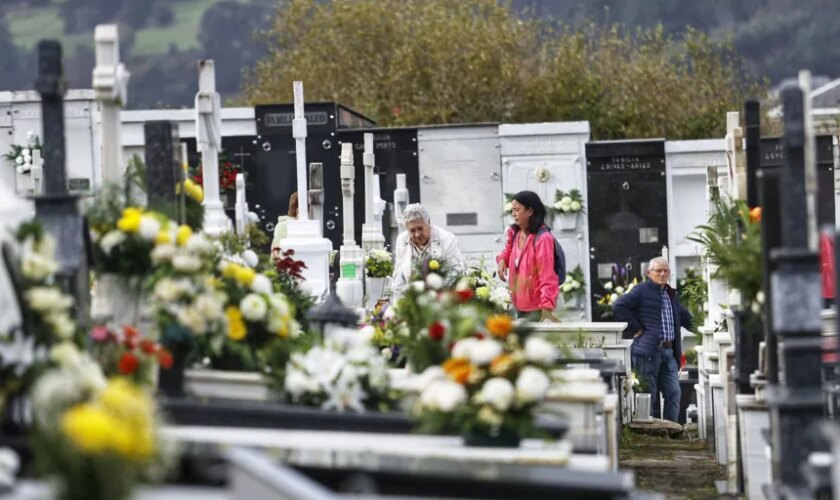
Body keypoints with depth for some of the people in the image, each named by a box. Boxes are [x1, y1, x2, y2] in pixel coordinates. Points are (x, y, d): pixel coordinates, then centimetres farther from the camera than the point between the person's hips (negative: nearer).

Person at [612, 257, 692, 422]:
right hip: (648, 351, -7)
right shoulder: (642, 290, -2)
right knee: (649, 393, -3)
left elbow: (685, 317, 37)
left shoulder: (671, 294, 21)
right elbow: (619, 306, -14)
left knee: (673, 393, 3)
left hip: (669, 351, 7)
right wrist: (636, 328, -12)